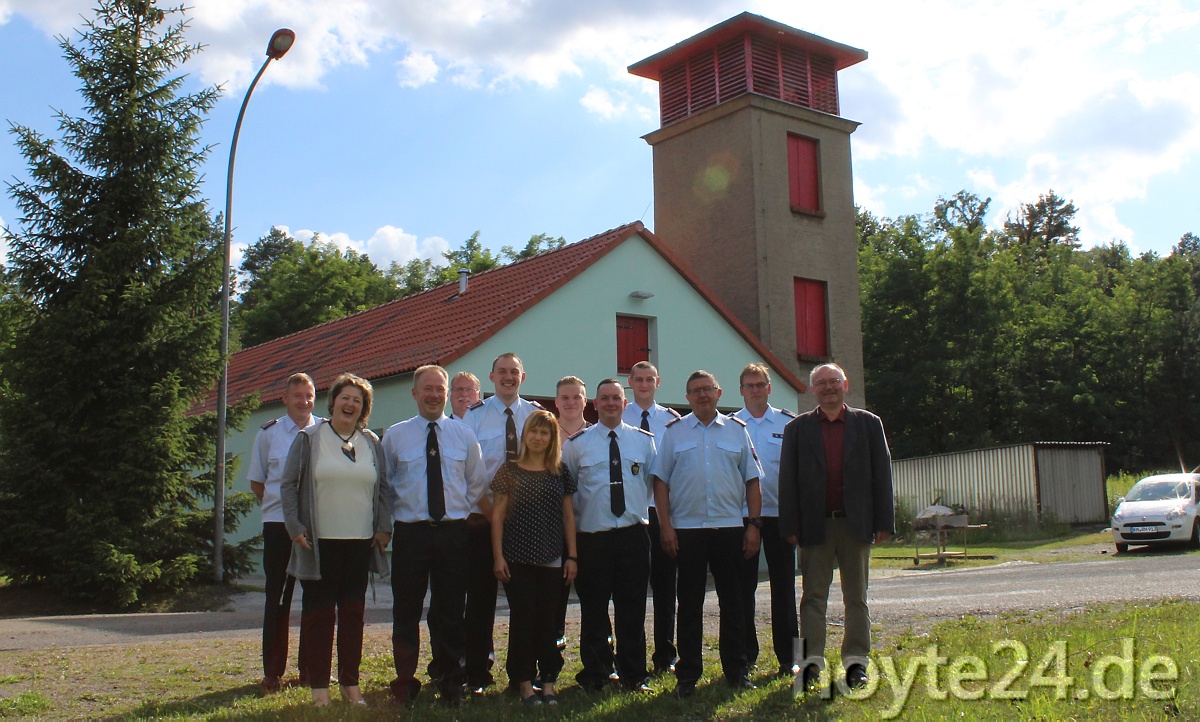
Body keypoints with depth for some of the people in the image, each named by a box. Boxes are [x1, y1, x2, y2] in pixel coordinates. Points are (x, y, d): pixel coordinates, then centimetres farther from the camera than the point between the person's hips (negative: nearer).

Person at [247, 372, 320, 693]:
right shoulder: (268, 433, 4)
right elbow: (256, 481, 13)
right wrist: (277, 506, 5)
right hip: (279, 525, 0)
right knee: (278, 598, 3)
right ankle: (272, 673, 10)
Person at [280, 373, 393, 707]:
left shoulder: (371, 442, 11)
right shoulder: (309, 438, 2)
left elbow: (383, 488, 15)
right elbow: (289, 484, 0)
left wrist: (384, 527, 5)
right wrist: (295, 527, -8)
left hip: (360, 542, 3)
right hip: (320, 542, -3)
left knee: (353, 612, 7)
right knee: (318, 612, 2)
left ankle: (350, 684, 17)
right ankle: (319, 687, 10)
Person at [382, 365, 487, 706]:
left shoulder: (464, 435, 7)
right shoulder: (394, 436, 3)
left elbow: (477, 484, 15)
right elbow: (383, 484, 11)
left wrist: (462, 512, 7)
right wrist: (387, 521, 4)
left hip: (453, 532, 1)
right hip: (410, 531, -1)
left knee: (450, 611, 8)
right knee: (406, 611, 4)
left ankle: (449, 681, 21)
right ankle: (405, 682, 17)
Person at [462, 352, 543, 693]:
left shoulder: (536, 414, 6)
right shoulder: (475, 415, 1)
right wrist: (489, 508, -13)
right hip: (482, 518, -1)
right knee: (481, 595, 3)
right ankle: (477, 673, 13)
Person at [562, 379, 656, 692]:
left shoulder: (644, 440, 8)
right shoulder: (577, 443, 3)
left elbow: (652, 480, 16)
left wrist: (639, 507, 10)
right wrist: (577, 517, 7)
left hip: (633, 534, 1)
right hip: (591, 536, -1)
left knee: (632, 608, 6)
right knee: (593, 610, 5)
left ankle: (633, 674, 18)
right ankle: (595, 674, 19)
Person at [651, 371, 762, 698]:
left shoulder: (737, 429, 8)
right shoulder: (674, 431, 5)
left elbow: (752, 481, 8)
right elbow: (661, 481, 2)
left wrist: (754, 525, 0)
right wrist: (666, 528, -5)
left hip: (730, 528, 1)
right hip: (687, 529, -1)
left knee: (732, 602, 6)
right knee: (689, 604, 5)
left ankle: (736, 671, 17)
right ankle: (687, 674, 13)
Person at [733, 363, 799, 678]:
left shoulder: (788, 423, 5)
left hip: (780, 513, 0)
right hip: (741, 515, 0)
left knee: (783, 585, 4)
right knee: (743, 586, 5)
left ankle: (788, 657, 12)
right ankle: (746, 655, 15)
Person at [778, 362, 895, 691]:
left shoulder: (869, 424, 8)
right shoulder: (797, 428, 7)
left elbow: (881, 474, 5)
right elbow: (788, 479, 3)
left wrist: (884, 522, -1)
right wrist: (790, 526, -4)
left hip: (856, 523, 1)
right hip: (815, 525, 0)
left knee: (856, 596, 6)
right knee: (813, 596, 3)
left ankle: (856, 661, 14)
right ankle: (812, 661, 8)